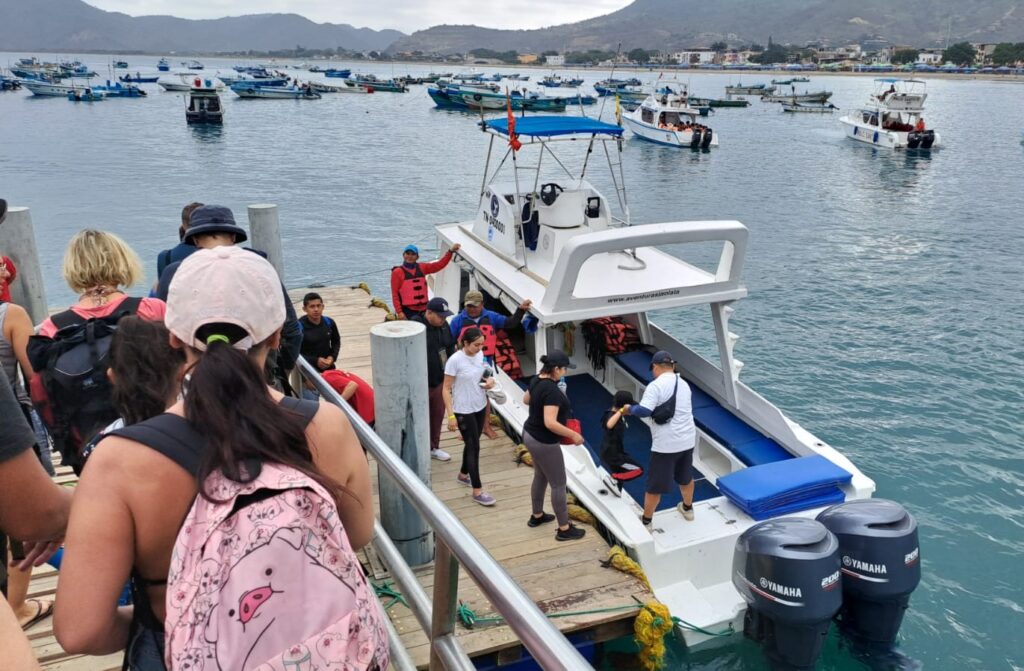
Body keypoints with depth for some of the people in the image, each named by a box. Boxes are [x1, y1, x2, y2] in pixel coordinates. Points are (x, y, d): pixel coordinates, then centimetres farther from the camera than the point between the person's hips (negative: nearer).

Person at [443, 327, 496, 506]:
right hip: (463, 411, -7)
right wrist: (450, 415, -20)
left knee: (472, 443, 20)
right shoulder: (455, 360, -22)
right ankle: (477, 491, 6)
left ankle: (463, 475, 43)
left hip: (480, 407, 7)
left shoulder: (480, 354, -2)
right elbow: (446, 389, -17)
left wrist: (490, 380, -8)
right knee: (474, 447, -3)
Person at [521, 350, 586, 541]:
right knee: (558, 484, 4)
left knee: (540, 477, 26)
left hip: (531, 435, 10)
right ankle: (564, 529, 14)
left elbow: (526, 399, 19)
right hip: (544, 442, -10)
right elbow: (550, 423, -32)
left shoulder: (537, 380, 0)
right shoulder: (552, 391, -29)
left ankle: (537, 516, 43)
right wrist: (573, 435, -22)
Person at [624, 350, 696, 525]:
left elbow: (644, 411, -24)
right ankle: (687, 509, 47)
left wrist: (630, 409, -5)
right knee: (685, 477, 28)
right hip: (687, 440, 7)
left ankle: (646, 521, 16)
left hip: (666, 444, -7)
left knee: (655, 485, 5)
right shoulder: (683, 384, 10)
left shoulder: (655, 386, -15)